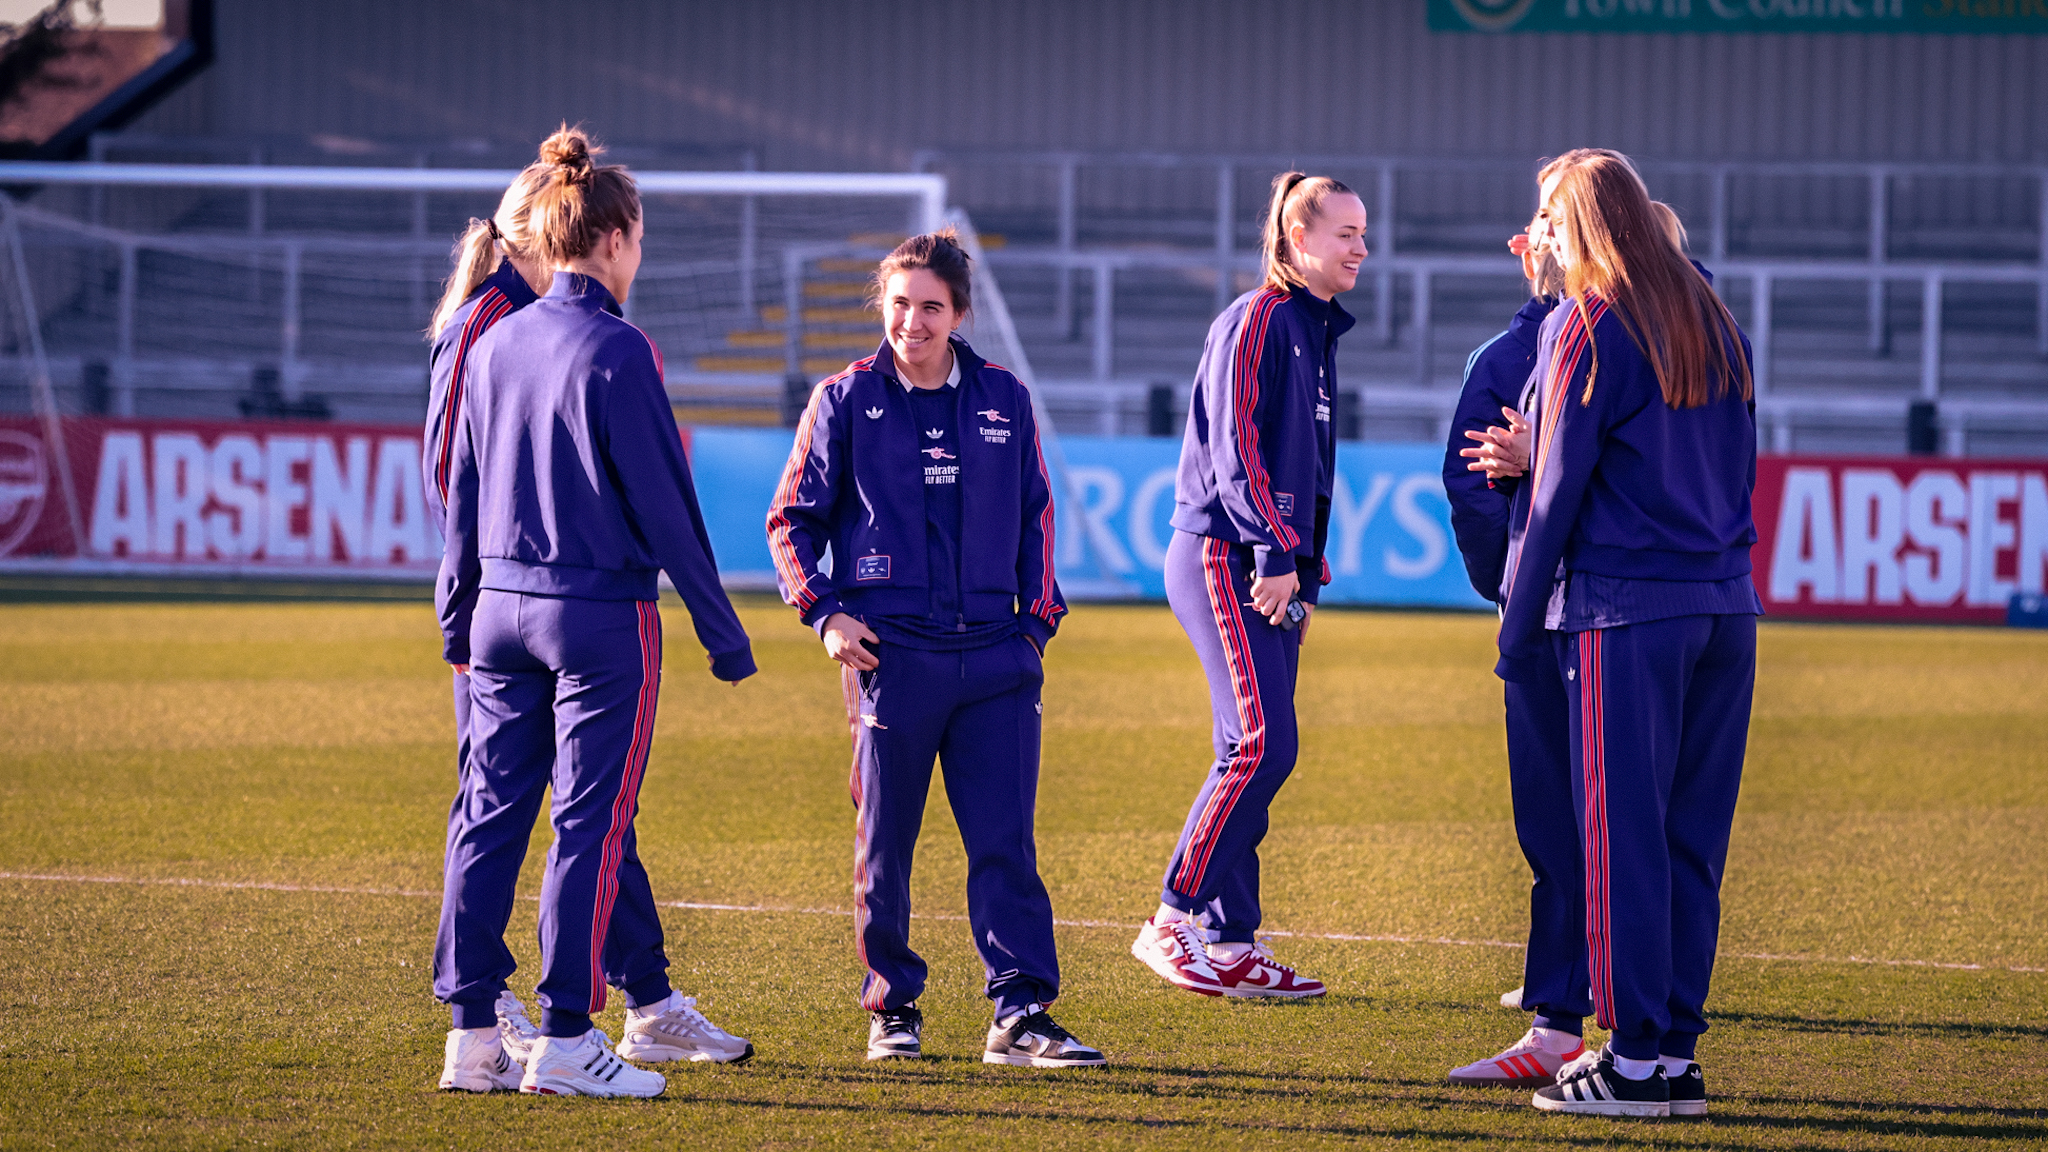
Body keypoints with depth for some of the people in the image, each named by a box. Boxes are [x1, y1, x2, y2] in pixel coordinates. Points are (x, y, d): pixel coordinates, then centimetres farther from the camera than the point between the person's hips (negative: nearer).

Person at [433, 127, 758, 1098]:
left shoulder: (494, 347, 7)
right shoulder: (616, 352, -12)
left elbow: (463, 494, 12)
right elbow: (665, 505, -10)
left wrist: (459, 616, 21)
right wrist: (722, 632, -3)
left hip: (503, 610, 6)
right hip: (601, 610, -6)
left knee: (491, 816, 8)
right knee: (590, 824, -1)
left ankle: (473, 1034, 8)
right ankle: (566, 1043, -1)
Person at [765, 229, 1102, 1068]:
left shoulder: (1003, 400, 10)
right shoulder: (845, 401, 3)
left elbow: (1034, 515, 18)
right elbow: (793, 518, 8)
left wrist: (1038, 618, 10)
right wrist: (823, 612, -3)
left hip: (995, 655, 2)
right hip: (890, 653, -2)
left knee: (1006, 843, -4)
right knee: (884, 846, 4)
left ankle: (1021, 1015, -6)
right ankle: (893, 1008, 16)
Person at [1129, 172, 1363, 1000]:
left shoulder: (1318, 332, 19)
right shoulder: (1256, 320, -9)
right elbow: (1237, 450, -17)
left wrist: (1306, 570, 19)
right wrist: (1278, 553, -22)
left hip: (1274, 568, 9)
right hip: (1224, 555, -9)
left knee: (1254, 753, 7)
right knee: (1261, 743, -16)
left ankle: (1233, 943, 9)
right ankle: (1173, 921, -10)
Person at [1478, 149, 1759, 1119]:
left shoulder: (1587, 330, -6)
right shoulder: (1714, 326, 15)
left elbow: (1558, 492, -8)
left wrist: (1517, 635, -1)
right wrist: (1536, 458, 26)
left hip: (1625, 612, -6)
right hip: (1725, 608, 6)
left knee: (1623, 836, -3)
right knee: (1693, 839, 9)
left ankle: (1635, 1060, -3)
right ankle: (1679, 1054, 10)